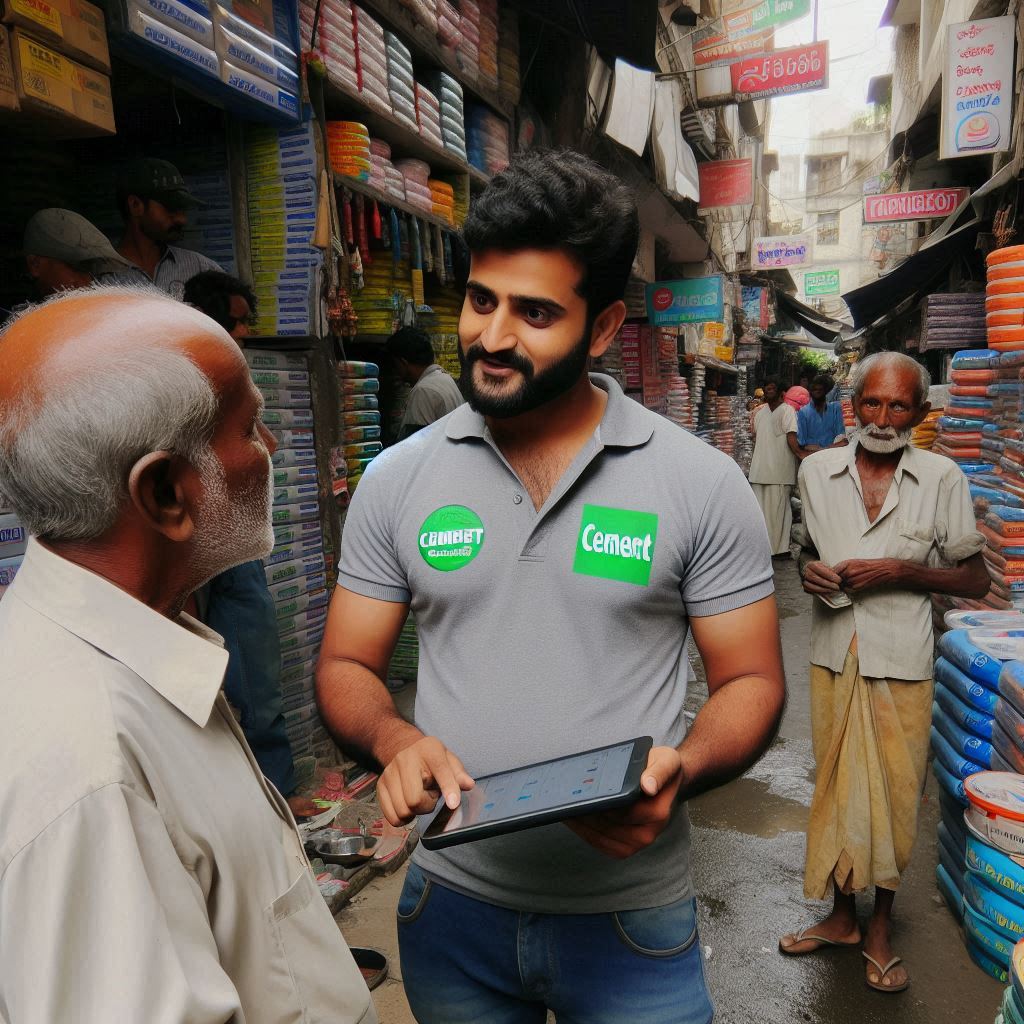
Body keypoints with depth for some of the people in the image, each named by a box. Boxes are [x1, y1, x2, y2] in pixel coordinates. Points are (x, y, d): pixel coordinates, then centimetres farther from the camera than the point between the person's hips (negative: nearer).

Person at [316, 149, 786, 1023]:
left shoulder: (702, 482, -10)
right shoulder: (397, 477, -4)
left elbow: (751, 680, -3)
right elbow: (347, 665, 2)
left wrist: (680, 770, -23)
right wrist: (393, 740, -19)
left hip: (631, 917, -1)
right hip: (451, 905, 3)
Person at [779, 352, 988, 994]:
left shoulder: (942, 478, -7)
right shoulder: (818, 471, 1)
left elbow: (976, 580, -3)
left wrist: (899, 571, -17)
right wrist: (809, 571, -6)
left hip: (901, 663, -2)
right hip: (834, 656, 3)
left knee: (894, 795, 9)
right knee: (835, 788, 14)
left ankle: (880, 929, 32)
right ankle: (841, 917, 35)